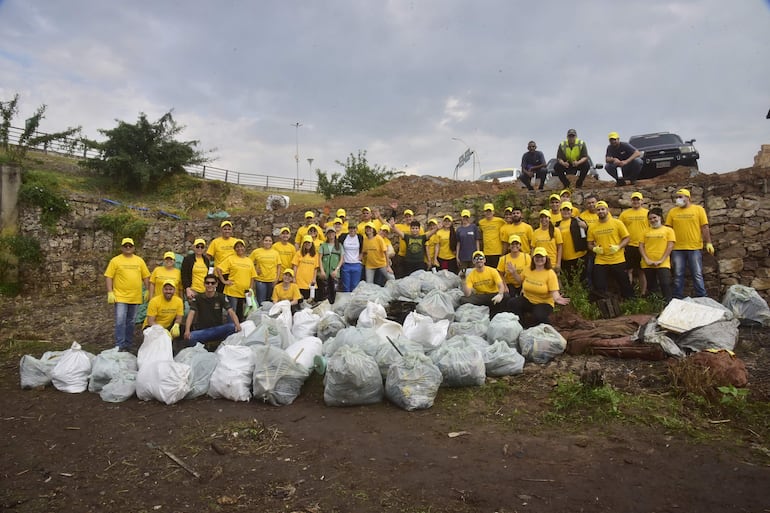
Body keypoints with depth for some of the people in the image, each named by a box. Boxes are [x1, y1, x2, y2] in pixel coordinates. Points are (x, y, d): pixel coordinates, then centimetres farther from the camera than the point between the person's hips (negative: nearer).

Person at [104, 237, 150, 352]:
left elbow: (146, 276, 12)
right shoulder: (115, 260, 0)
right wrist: (110, 293, -11)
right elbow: (108, 277, -3)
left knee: (130, 322, 12)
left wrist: (147, 291, 7)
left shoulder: (139, 260, 9)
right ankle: (119, 346, -3)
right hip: (120, 297, -3)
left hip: (135, 297, 3)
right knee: (120, 322, -7)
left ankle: (128, 344, 22)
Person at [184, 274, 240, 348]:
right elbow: (191, 313, -11)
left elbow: (231, 312, -11)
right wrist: (187, 330, -30)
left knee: (232, 327, -30)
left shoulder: (221, 297, 2)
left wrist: (237, 325, -32)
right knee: (190, 337, -33)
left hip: (218, 330, 0)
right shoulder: (197, 298, 2)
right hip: (202, 331, 0)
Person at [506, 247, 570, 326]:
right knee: (511, 303, -24)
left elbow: (554, 291, -15)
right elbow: (520, 279, 18)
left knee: (539, 316, -34)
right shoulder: (527, 269, 0)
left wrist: (557, 298, -37)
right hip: (527, 299, 4)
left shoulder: (550, 273, -11)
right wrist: (514, 272, 0)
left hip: (544, 302, -4)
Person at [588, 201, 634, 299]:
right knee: (599, 288, 1)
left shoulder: (617, 223, -1)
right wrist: (594, 248, -11)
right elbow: (590, 244, 11)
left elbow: (627, 238, 0)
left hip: (617, 261, -1)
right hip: (600, 262, 1)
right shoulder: (593, 228, 4)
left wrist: (618, 247, -17)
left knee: (624, 284, 10)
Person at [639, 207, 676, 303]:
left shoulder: (668, 230, 4)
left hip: (663, 264, -3)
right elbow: (641, 246, 7)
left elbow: (670, 246, -4)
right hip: (647, 265, 4)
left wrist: (661, 260, -13)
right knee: (651, 287, 12)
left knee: (666, 284, -13)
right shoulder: (646, 232, 13)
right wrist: (646, 259, -7)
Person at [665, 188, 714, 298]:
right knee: (678, 275, 6)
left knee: (697, 274, 3)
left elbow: (705, 227, 0)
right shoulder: (672, 211, 7)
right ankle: (677, 299, 13)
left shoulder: (698, 209, 3)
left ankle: (702, 298, 12)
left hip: (694, 248, -1)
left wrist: (708, 243, -7)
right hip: (677, 249, 2)